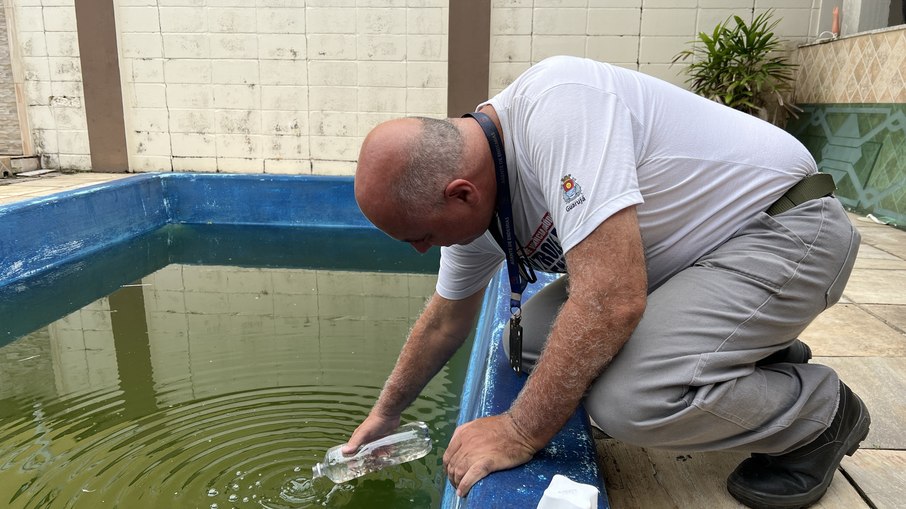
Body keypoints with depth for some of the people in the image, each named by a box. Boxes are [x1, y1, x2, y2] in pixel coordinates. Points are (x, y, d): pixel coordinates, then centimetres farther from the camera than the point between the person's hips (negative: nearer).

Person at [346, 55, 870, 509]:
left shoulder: (555, 104, -31)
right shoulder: (471, 198, -3)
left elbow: (612, 301, -37)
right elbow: (445, 321, 12)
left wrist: (519, 434, -25)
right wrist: (386, 413, 22)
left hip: (784, 229, -8)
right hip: (696, 253, 8)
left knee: (627, 400, -28)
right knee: (532, 336, -4)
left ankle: (819, 411, 2)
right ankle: (754, 349, 10)